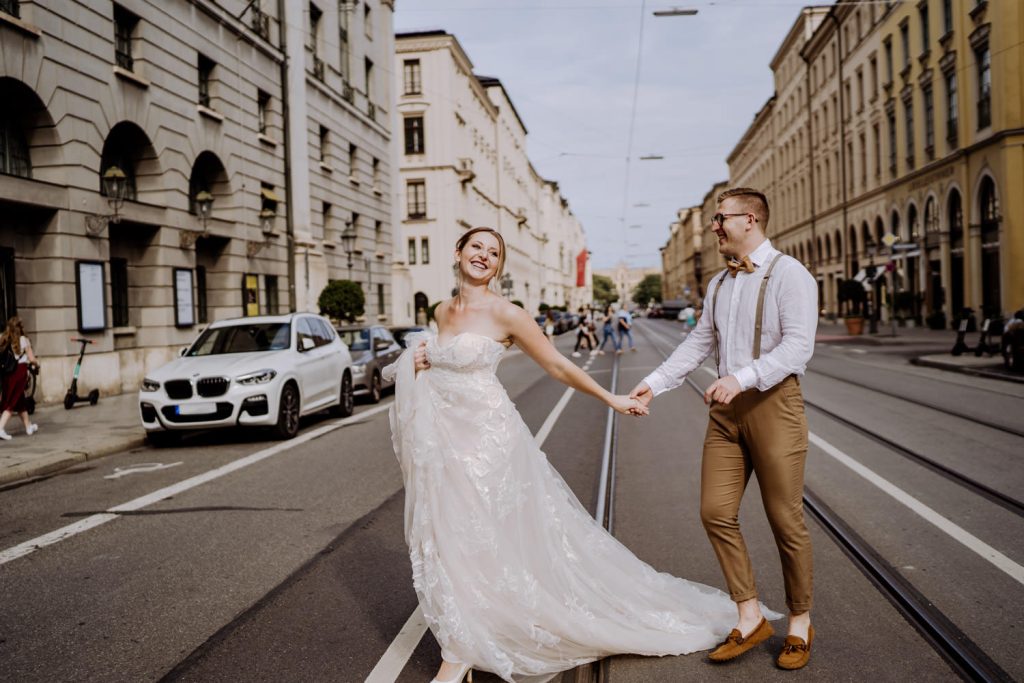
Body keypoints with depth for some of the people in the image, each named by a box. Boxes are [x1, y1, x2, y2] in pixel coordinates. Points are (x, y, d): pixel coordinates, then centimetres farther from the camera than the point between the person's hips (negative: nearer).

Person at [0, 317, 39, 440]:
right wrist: (37, 365, 15)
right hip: (20, 371, -4)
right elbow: (31, 359, -4)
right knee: (12, 402, 2)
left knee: (20, 400, 18)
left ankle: (28, 426, 32)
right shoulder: (24, 340, -6)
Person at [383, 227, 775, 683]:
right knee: (445, 539, 12)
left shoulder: (505, 314, -10)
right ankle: (462, 643, 32)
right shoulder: (443, 311, 8)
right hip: (441, 437, 6)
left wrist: (609, 398, -2)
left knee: (473, 540, 1)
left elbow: (557, 365, -4)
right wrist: (419, 362, 3)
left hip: (486, 438, -6)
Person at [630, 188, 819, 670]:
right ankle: (749, 617, 20)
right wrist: (654, 383, 4)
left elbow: (797, 346, -16)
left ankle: (800, 623, 25)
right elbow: (698, 344, 14)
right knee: (716, 512, 4)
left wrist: (742, 378, -27)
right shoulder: (719, 284, 15)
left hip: (773, 404, -6)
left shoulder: (788, 274, -7)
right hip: (726, 410, 7)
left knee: (785, 520, 4)